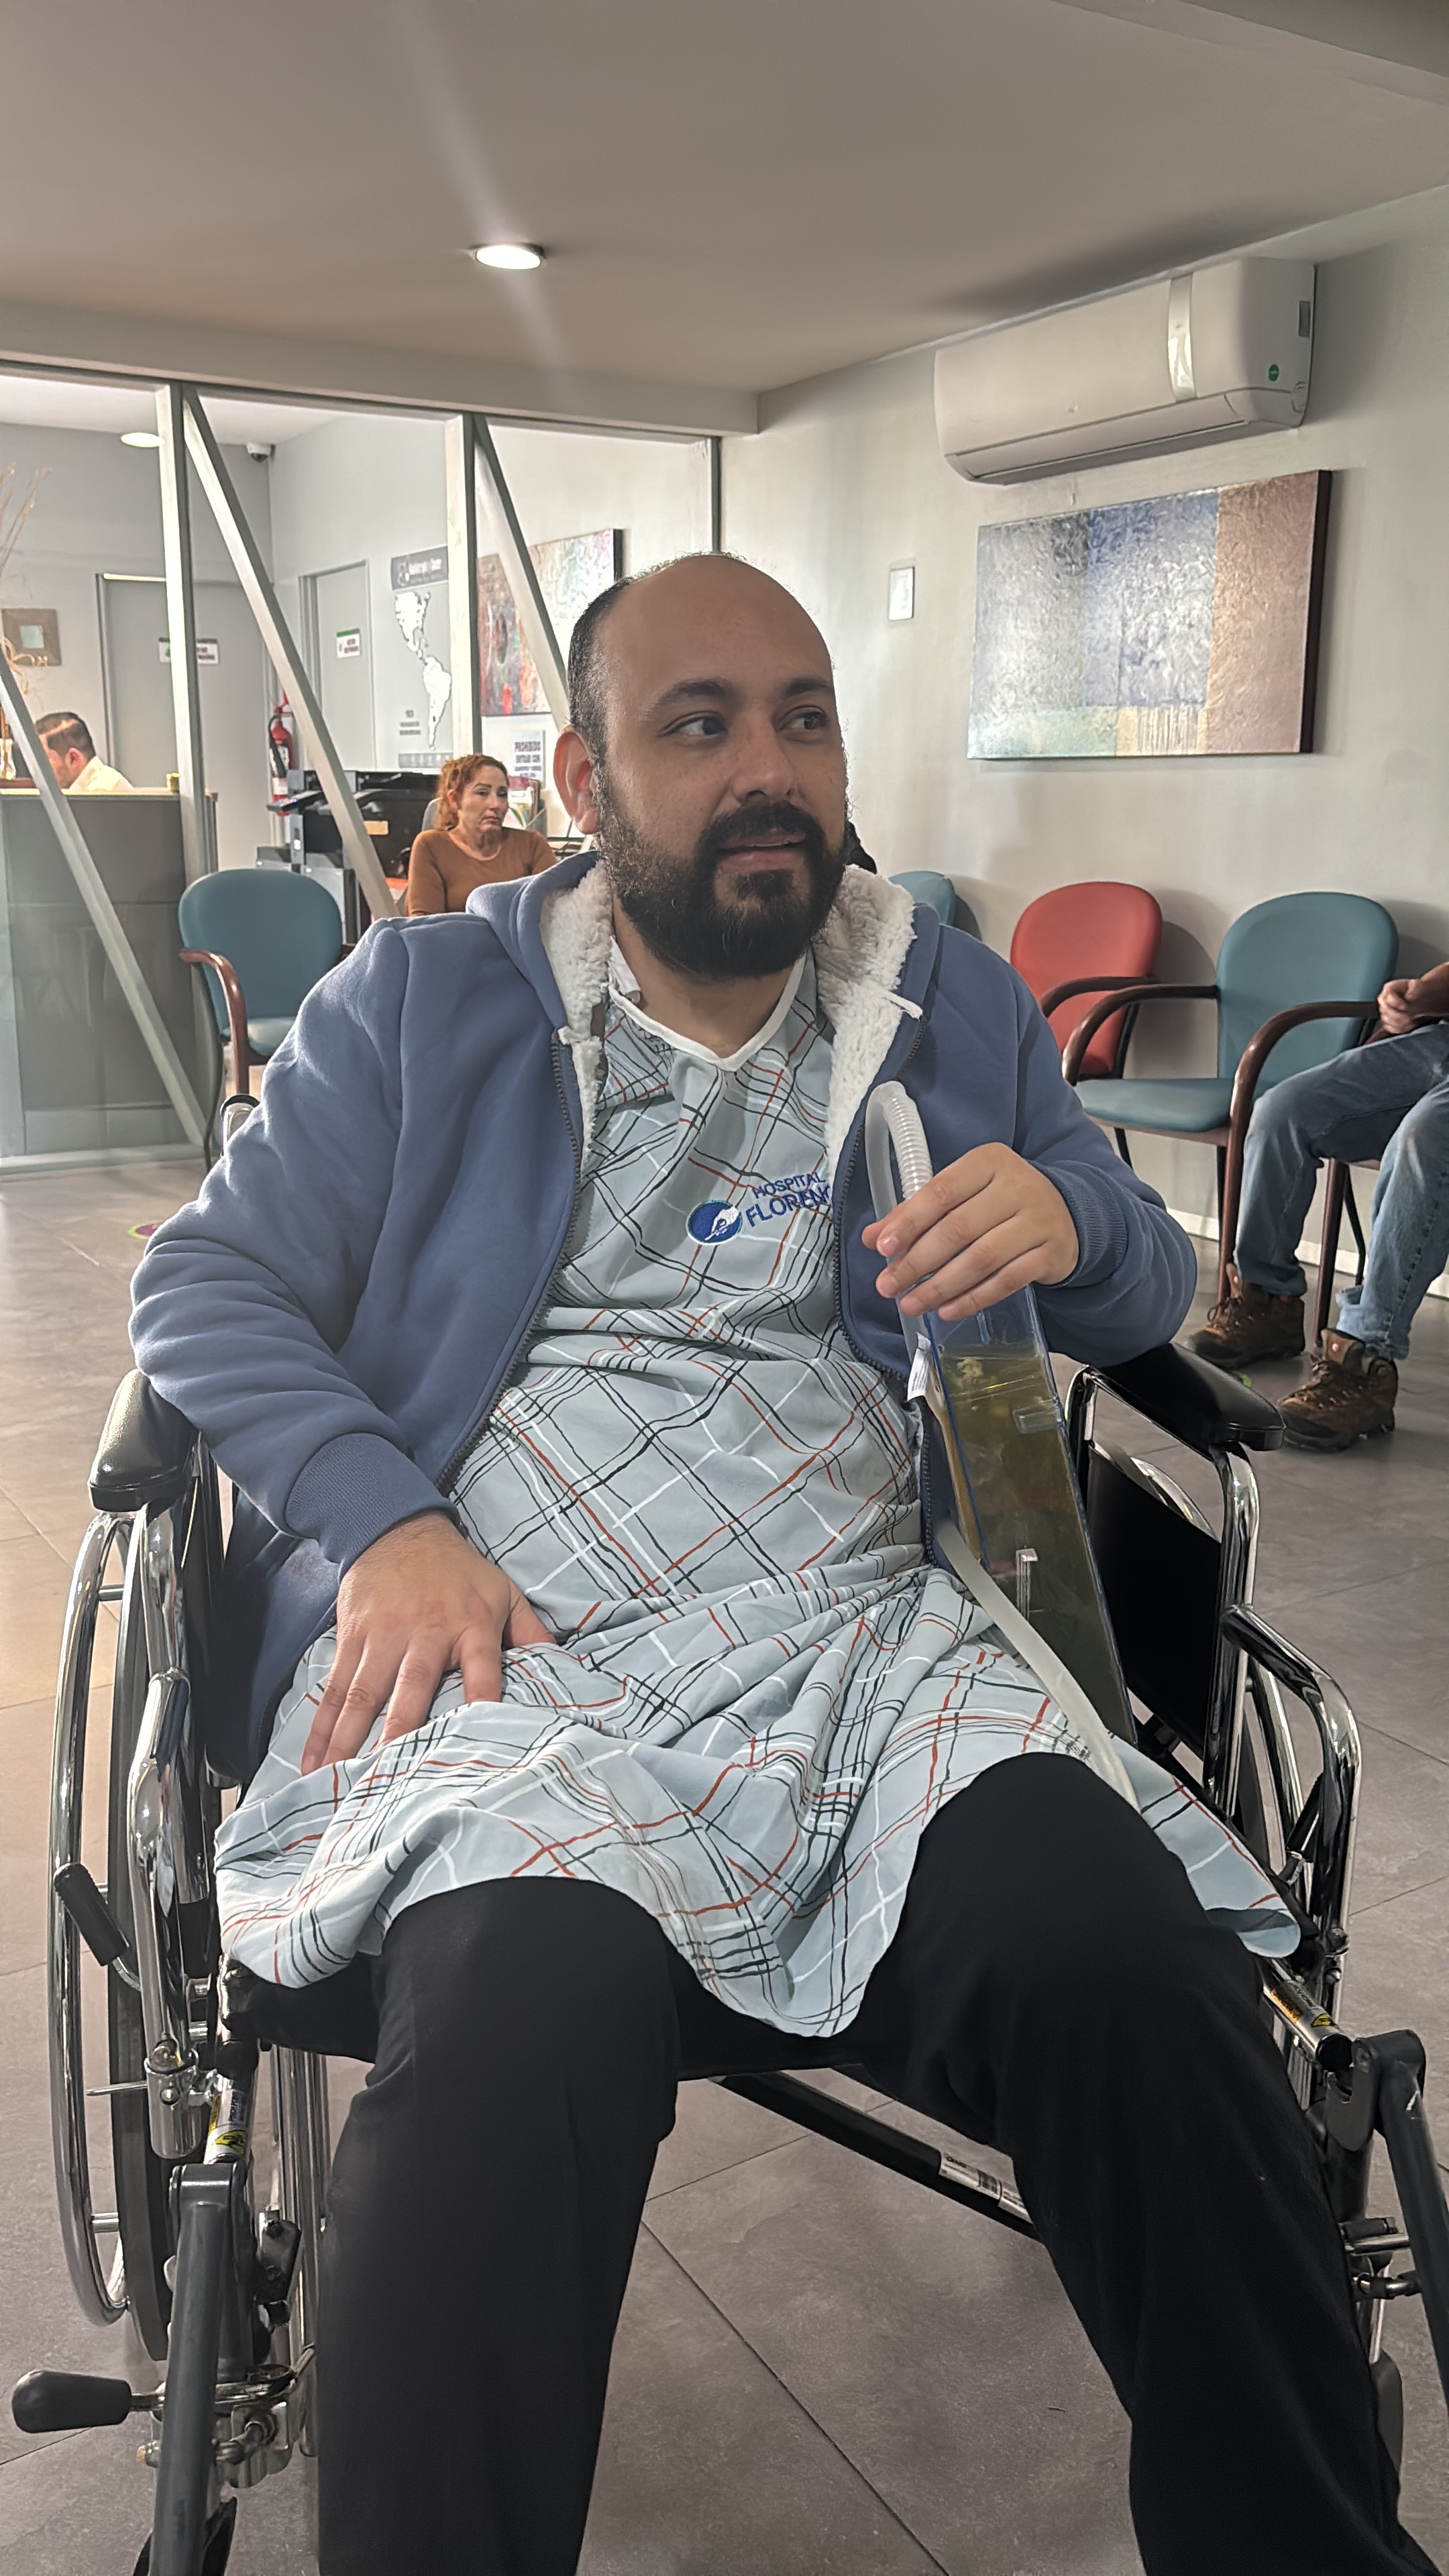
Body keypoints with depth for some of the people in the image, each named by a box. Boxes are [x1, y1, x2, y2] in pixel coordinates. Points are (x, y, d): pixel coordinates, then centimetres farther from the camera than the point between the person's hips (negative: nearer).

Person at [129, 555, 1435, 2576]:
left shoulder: (961, 1014, 19)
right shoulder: (420, 1004, 13)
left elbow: (1151, 1301, 23)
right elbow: (207, 1283, 8)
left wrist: (1067, 1221, -3)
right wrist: (386, 1522, -10)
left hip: (870, 1635, 2)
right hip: (503, 1655, -1)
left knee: (1130, 1970, -27)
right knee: (518, 2039, -34)